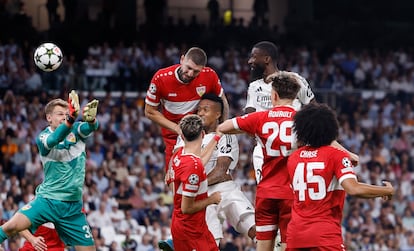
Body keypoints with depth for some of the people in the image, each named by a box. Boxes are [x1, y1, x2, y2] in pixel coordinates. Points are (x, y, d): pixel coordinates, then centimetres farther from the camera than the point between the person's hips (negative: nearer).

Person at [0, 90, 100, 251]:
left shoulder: (77, 131, 2)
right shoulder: (43, 137, -6)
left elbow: (90, 127, -21)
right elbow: (53, 140, -29)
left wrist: (90, 119, -47)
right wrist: (72, 118, -47)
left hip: (73, 206, 3)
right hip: (47, 200, -3)